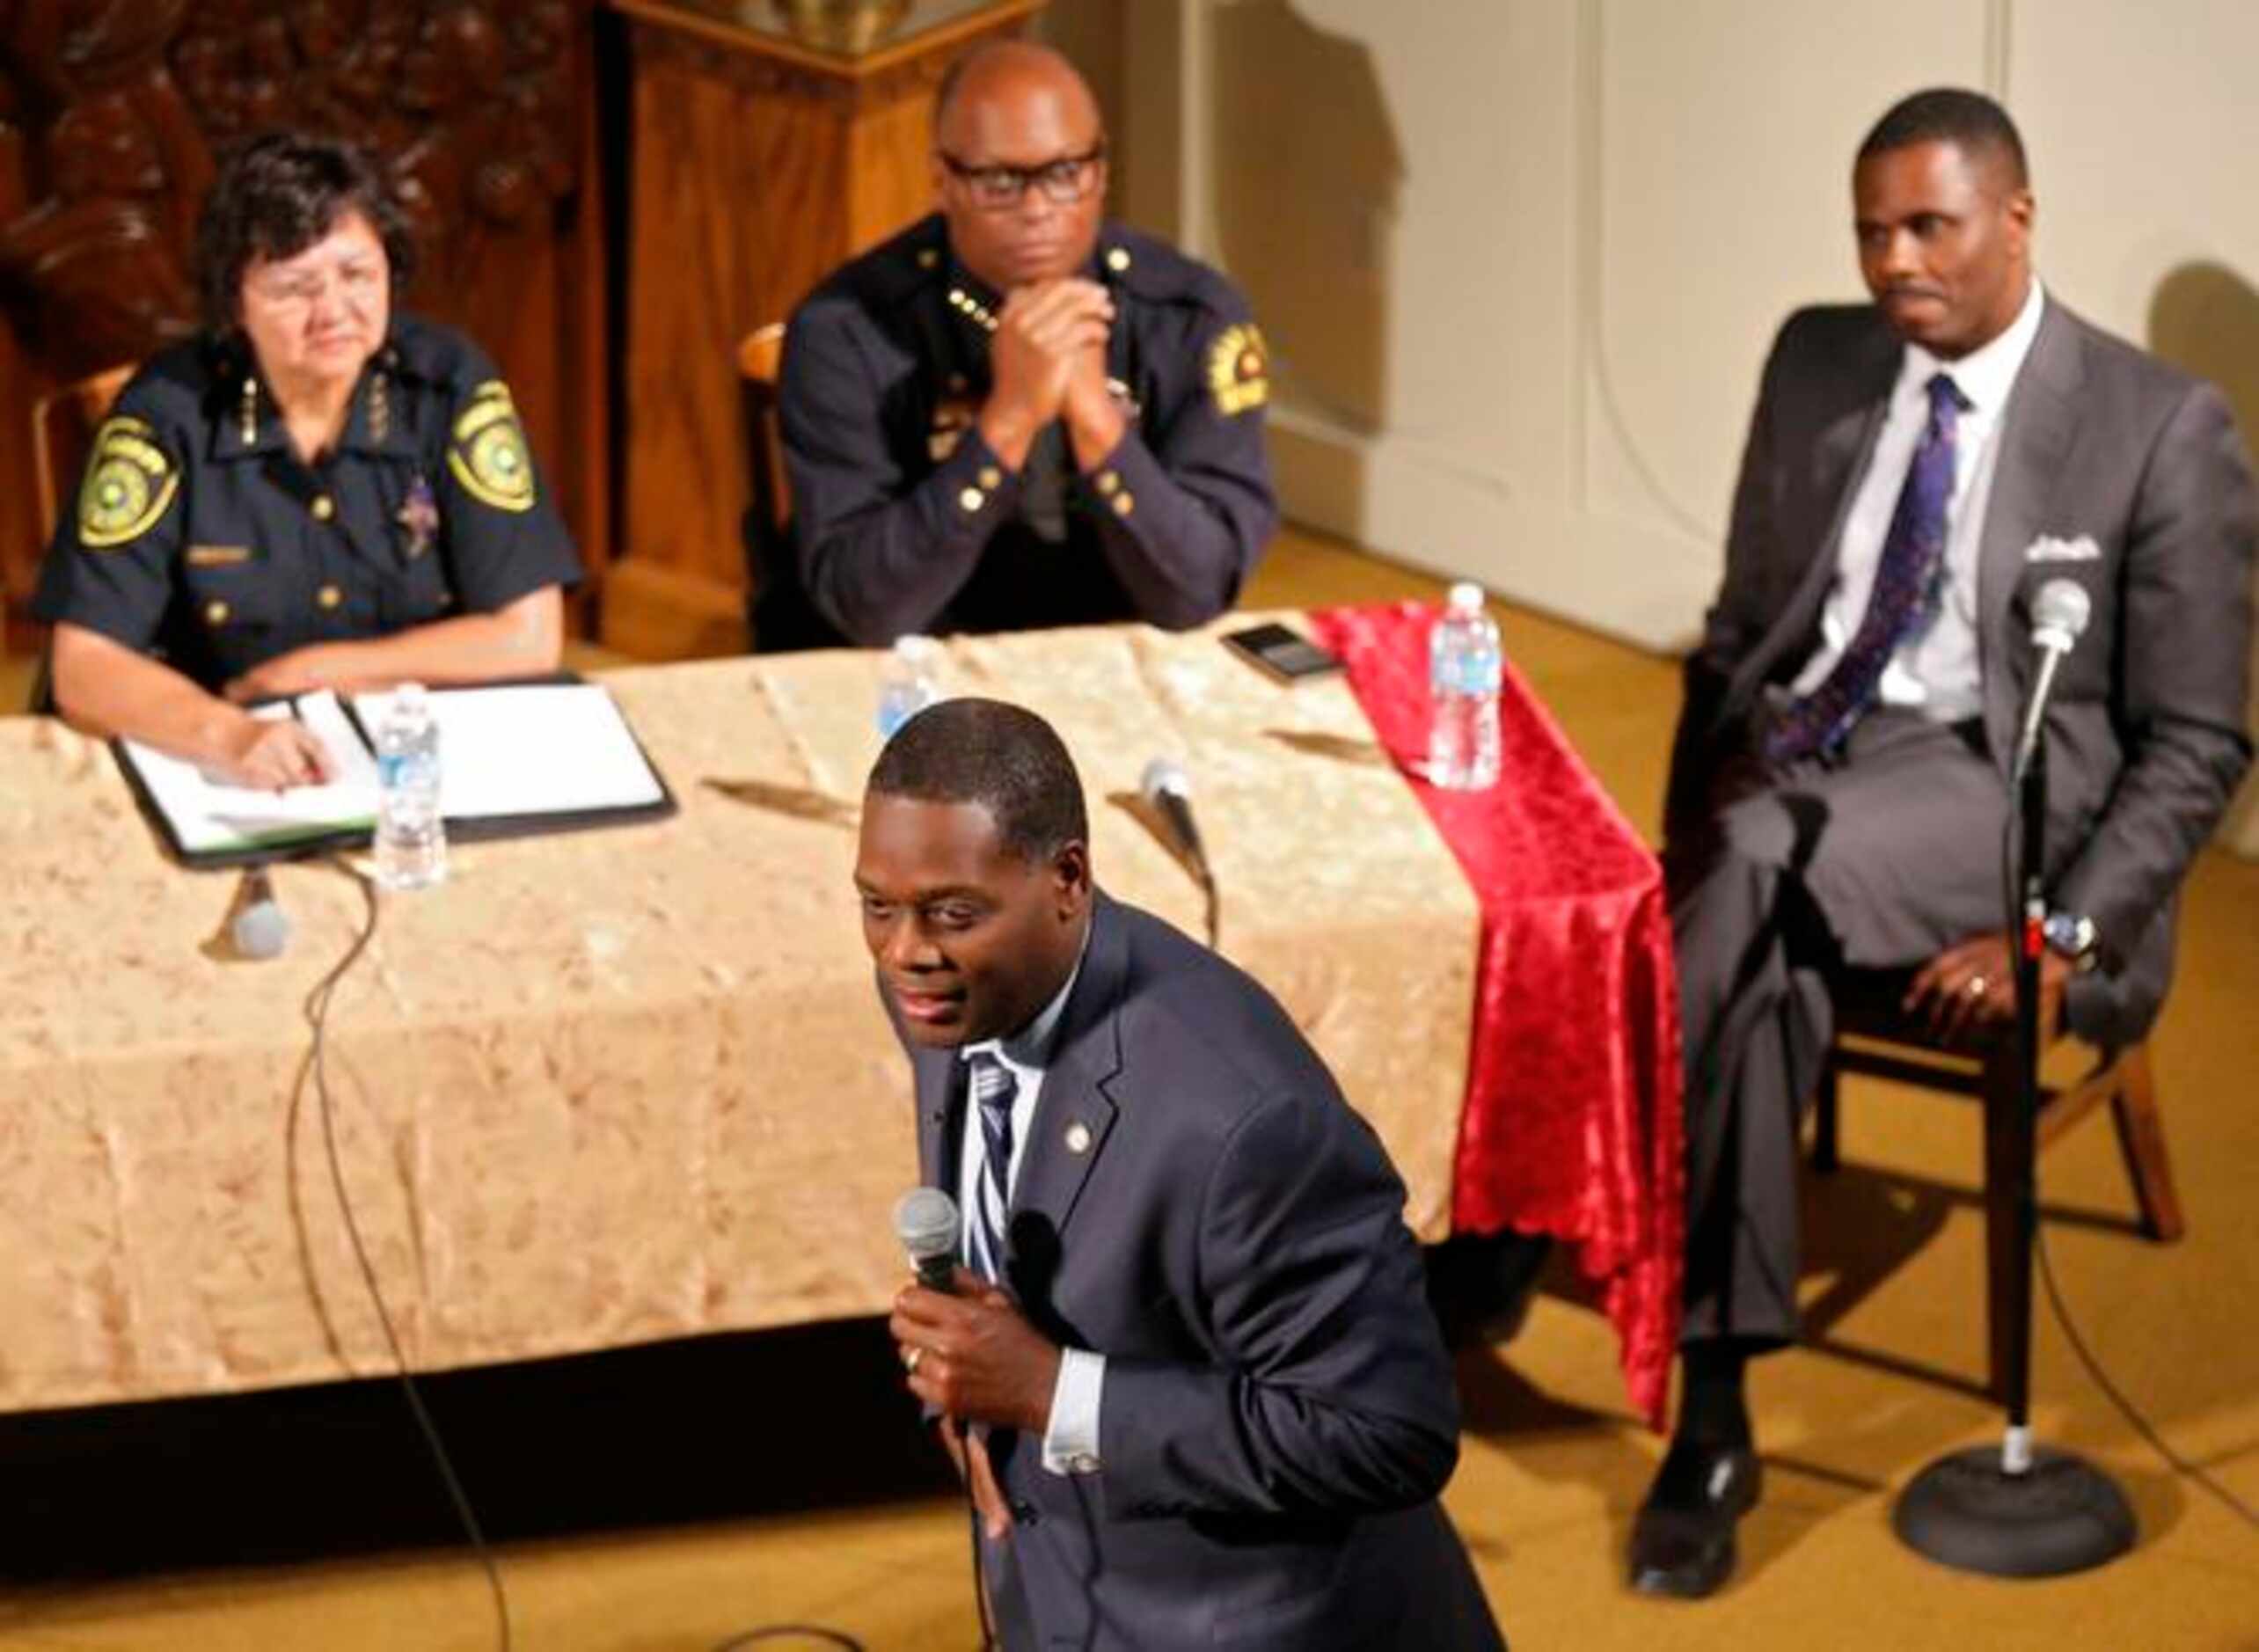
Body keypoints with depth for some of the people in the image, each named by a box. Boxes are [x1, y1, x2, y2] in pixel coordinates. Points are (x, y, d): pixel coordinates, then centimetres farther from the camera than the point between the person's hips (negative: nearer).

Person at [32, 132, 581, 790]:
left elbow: (528, 637, -6)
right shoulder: (167, 411, -8)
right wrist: (228, 735, -31)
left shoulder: (451, 385, -5)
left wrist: (311, 671, -8)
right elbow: (84, 668, -13)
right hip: (227, 786, -1)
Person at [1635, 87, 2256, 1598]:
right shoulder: (1818, 363, 11)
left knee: (1770, 860, -36)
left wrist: (2061, 936, -16)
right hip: (1794, 764, 4)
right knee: (1763, 967, -31)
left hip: (1997, 796, -4)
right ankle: (1714, 1423, -30)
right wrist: (1686, 837, 1)